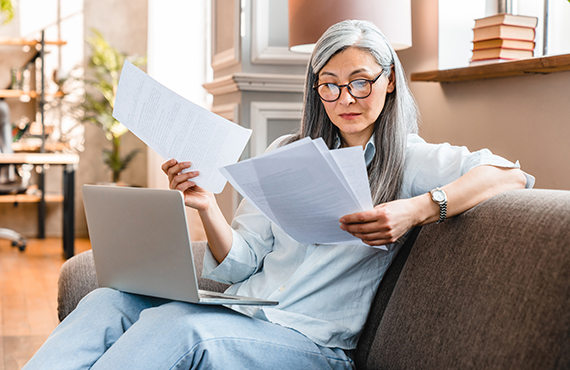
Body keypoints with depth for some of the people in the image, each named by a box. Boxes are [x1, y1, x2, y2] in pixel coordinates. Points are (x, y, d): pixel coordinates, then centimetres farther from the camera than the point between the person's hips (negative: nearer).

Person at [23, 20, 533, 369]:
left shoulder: (409, 159, 6)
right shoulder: (288, 153, 19)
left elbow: (509, 174, -11)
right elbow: (241, 263, 13)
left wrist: (420, 209, -26)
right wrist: (207, 207, -8)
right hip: (240, 310, 5)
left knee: (175, 326, -32)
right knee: (107, 303, -21)